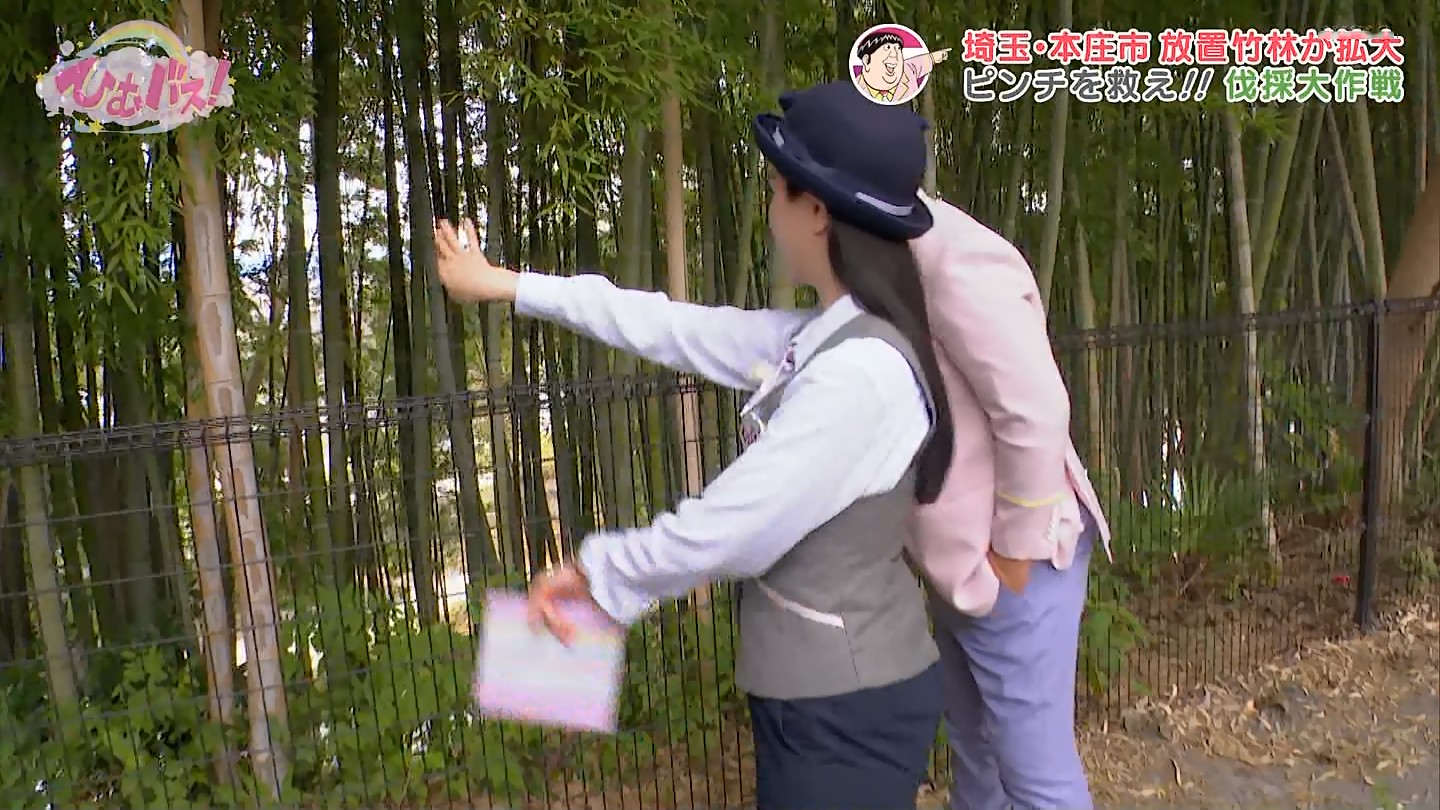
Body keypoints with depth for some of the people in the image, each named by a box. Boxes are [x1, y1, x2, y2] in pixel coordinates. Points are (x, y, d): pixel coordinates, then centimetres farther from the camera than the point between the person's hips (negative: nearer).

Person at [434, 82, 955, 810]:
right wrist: (505, 286, 14)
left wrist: (595, 571, -5)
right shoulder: (822, 338, 1)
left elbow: (723, 528, -22)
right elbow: (671, 329, 7)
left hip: (848, 709, -8)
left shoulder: (859, 372, -26)